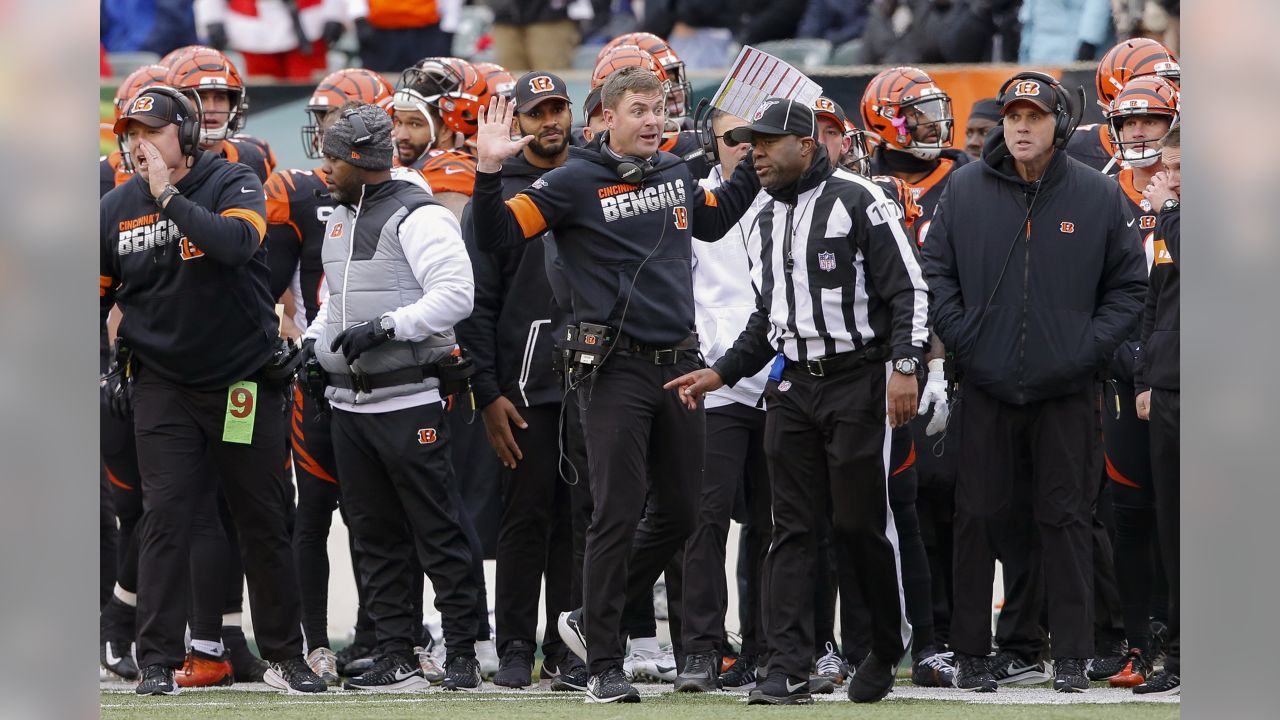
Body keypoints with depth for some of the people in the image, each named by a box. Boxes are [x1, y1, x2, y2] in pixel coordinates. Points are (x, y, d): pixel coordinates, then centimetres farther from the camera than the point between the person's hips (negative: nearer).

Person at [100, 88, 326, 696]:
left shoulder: (233, 185, -7)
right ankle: (158, 663, -4)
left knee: (265, 520, 6)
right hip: (163, 386, 1)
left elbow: (236, 243, -28)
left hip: (244, 382, -1)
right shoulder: (117, 208, 3)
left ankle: (284, 656, 16)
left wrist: (170, 196, -27)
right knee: (165, 518, -7)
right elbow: (97, 294, 12)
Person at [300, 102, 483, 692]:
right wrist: (315, 339, 11)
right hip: (348, 401, 9)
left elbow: (455, 295, -19)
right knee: (375, 535, 8)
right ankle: (397, 658, 11)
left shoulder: (416, 216, -11)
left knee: (437, 532, -4)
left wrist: (384, 328, -22)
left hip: (406, 401, -9)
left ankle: (463, 653, 0)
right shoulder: (340, 220, 16)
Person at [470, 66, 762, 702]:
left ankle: (592, 620, 27)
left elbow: (714, 219, 33)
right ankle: (603, 665, 1)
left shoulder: (676, 174, 12)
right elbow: (495, 236, -11)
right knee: (618, 517, -7)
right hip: (617, 369, -6)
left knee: (678, 515, 10)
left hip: (679, 363, 6)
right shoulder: (575, 183, -6)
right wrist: (488, 172, -25)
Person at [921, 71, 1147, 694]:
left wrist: (1090, 348, -4)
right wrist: (960, 336, -2)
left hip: (1067, 390, -1)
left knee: (1066, 519, 3)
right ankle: (971, 652, 10)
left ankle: (1071, 656, 8)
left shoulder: (1099, 197, 1)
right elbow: (936, 269, 9)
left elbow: (1128, 286, 7)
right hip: (985, 386, 1)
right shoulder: (966, 189, 2)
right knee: (980, 517, 3)